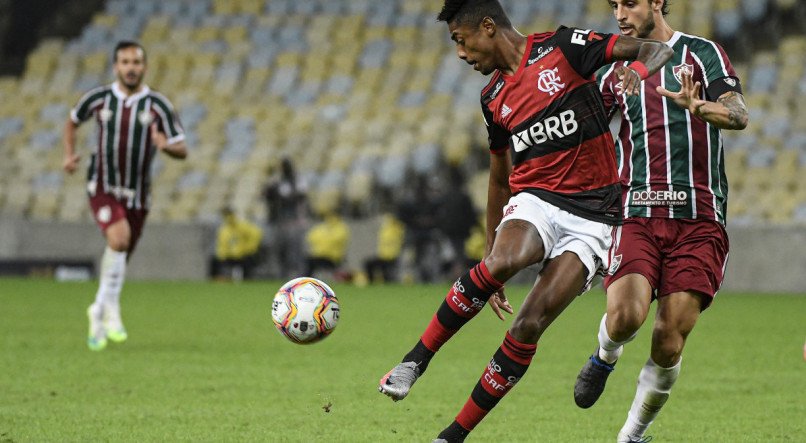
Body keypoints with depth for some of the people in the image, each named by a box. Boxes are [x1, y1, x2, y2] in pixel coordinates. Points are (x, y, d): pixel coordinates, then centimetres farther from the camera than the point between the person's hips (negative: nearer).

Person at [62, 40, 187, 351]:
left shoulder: (157, 105, -5)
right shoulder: (98, 99, -2)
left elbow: (182, 151, -5)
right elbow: (72, 122, 18)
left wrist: (166, 145, -28)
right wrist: (69, 155, 2)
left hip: (137, 195, 2)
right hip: (103, 188, -2)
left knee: (120, 261, 10)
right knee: (119, 237, -29)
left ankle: (98, 313, 35)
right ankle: (112, 310, -15)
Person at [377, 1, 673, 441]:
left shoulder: (564, 48, -1)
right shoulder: (493, 98, 15)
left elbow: (657, 50, -1)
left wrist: (637, 69, -25)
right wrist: (491, 261, 25)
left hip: (592, 217, -3)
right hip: (534, 199, 3)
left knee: (528, 326, -15)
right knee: (502, 262, -33)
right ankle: (417, 358, -21)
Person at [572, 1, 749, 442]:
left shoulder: (702, 54, 4)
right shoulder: (614, 71, 15)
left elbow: (739, 115, -9)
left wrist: (699, 108, -30)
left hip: (699, 220, -2)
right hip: (638, 217, 2)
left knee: (669, 345, -7)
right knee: (625, 315, -23)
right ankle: (605, 357, 12)